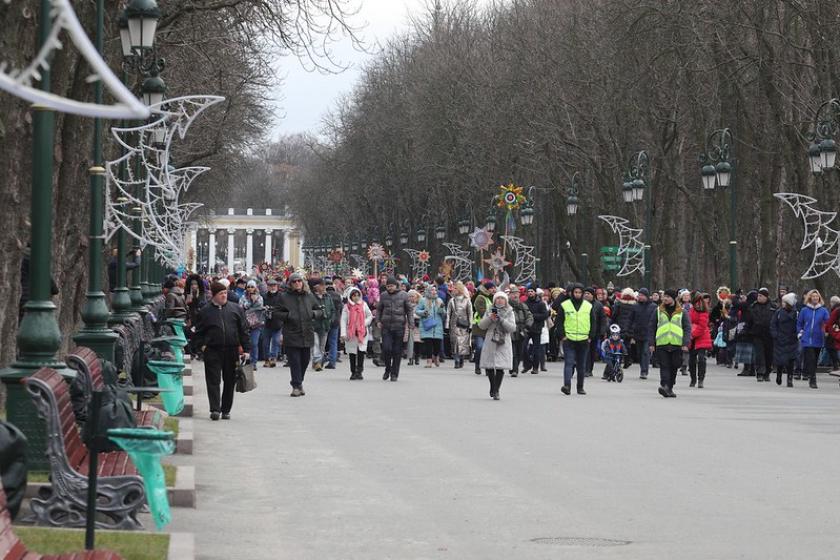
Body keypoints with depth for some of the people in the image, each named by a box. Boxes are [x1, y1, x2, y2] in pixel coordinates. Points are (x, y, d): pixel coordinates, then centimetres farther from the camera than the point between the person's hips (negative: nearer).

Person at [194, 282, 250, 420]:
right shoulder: (205, 311, 6)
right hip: (212, 350, -1)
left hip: (232, 350, 1)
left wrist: (244, 348, 2)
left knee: (229, 381, 7)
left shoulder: (236, 309, 8)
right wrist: (201, 345, -1)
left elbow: (243, 329, 8)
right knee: (213, 381, -7)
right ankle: (215, 409, -10)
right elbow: (199, 331, 11)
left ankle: (226, 410, 16)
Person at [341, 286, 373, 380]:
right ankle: (353, 372, 13)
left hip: (362, 332, 0)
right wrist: (343, 334, -10)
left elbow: (370, 316, 15)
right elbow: (343, 320, -2)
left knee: (361, 351, -11)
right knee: (352, 353, 5)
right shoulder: (347, 307, 0)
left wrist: (365, 324, -4)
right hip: (350, 333, 0)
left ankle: (359, 371, -5)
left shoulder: (363, 305, 5)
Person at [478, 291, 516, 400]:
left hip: (503, 343, -2)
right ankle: (493, 387, 27)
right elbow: (481, 325, 3)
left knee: (500, 368, -9)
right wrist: (490, 318, -13)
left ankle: (496, 391, -3)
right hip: (490, 342, 2)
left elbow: (513, 328, -5)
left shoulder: (509, 312, 5)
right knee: (489, 367, 4)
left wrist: (501, 320, -16)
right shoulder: (490, 311, 9)